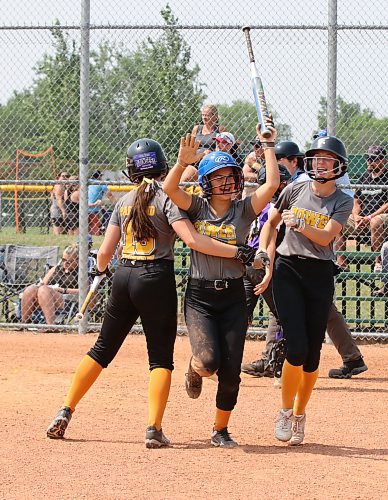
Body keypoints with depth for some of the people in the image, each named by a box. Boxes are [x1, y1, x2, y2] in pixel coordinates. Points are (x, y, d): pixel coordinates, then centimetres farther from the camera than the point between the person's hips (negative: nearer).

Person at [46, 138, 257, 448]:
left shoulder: (125, 202, 9)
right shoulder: (167, 198, -6)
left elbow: (105, 251, 9)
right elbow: (192, 240, -18)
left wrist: (100, 270, 31)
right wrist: (236, 252, -16)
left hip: (124, 277, 5)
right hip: (156, 279, -5)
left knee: (103, 349, 15)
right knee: (161, 356, 2)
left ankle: (65, 413, 14)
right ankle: (154, 428, -8)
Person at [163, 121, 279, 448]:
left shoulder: (244, 210, 2)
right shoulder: (197, 208, 2)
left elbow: (273, 184, -12)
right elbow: (170, 188, -15)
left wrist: (268, 146, -8)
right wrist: (183, 162, -29)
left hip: (233, 297, 1)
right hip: (199, 296, -1)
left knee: (230, 371, 0)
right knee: (208, 362, -20)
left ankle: (220, 430, 20)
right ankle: (195, 369, 20)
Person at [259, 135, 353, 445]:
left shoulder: (343, 202, 0)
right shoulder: (295, 191, 3)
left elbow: (326, 237, -14)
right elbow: (271, 222, 17)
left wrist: (299, 224, -29)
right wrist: (263, 252, 4)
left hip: (320, 276, 1)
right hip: (288, 271, -1)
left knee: (312, 354, 2)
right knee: (297, 348, -13)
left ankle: (299, 415, 20)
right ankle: (285, 411, 5)